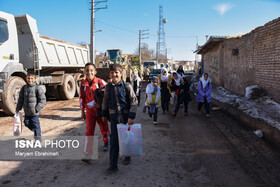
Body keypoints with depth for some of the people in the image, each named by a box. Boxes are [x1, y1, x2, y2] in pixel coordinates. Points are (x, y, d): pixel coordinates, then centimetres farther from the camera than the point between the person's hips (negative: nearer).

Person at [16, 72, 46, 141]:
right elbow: (21, 99, 14)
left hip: (34, 112, -6)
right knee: (27, 123, 14)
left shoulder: (38, 88, -12)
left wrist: (37, 109, -17)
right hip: (27, 111, 6)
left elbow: (42, 100, -12)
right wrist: (18, 108, 13)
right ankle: (35, 131, 40)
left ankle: (38, 138, 17)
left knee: (35, 124, 2)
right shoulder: (24, 88, 4)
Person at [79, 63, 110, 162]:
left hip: (101, 109, -1)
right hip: (89, 110, 1)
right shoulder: (83, 84, -2)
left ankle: (106, 143, 43)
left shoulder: (100, 82, -12)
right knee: (89, 131, -3)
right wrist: (82, 111, 10)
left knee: (104, 128, 15)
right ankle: (88, 154, 0)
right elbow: (82, 98, 8)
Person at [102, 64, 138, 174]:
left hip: (126, 117, -1)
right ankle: (113, 165, 8)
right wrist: (104, 114, 16)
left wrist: (131, 117, -14)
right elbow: (105, 101, 13)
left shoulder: (127, 86, -9)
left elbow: (134, 102, -8)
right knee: (114, 141, -1)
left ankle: (127, 156, 39)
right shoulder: (108, 87, 0)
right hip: (114, 117, 2)